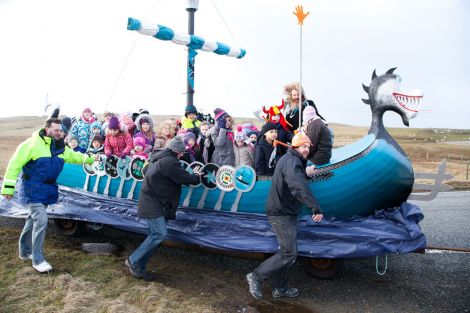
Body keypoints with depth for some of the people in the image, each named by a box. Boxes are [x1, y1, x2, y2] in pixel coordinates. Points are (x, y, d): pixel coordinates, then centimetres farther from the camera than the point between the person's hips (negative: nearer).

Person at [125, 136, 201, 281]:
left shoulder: (160, 158, 15)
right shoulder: (169, 162, -19)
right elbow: (185, 178, -16)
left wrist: (192, 175, 14)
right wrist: (196, 176, 4)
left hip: (151, 202, 11)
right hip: (151, 204, -11)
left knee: (155, 234, 9)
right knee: (160, 233, -14)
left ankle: (139, 267, 13)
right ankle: (134, 261, -4)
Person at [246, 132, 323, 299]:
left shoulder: (292, 160, 15)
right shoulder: (291, 161, -19)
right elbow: (299, 187, -35)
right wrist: (315, 207, -42)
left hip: (285, 213, 11)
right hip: (282, 214, -11)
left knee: (286, 251, 17)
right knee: (289, 253, -6)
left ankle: (280, 288, 28)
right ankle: (256, 276, 3)